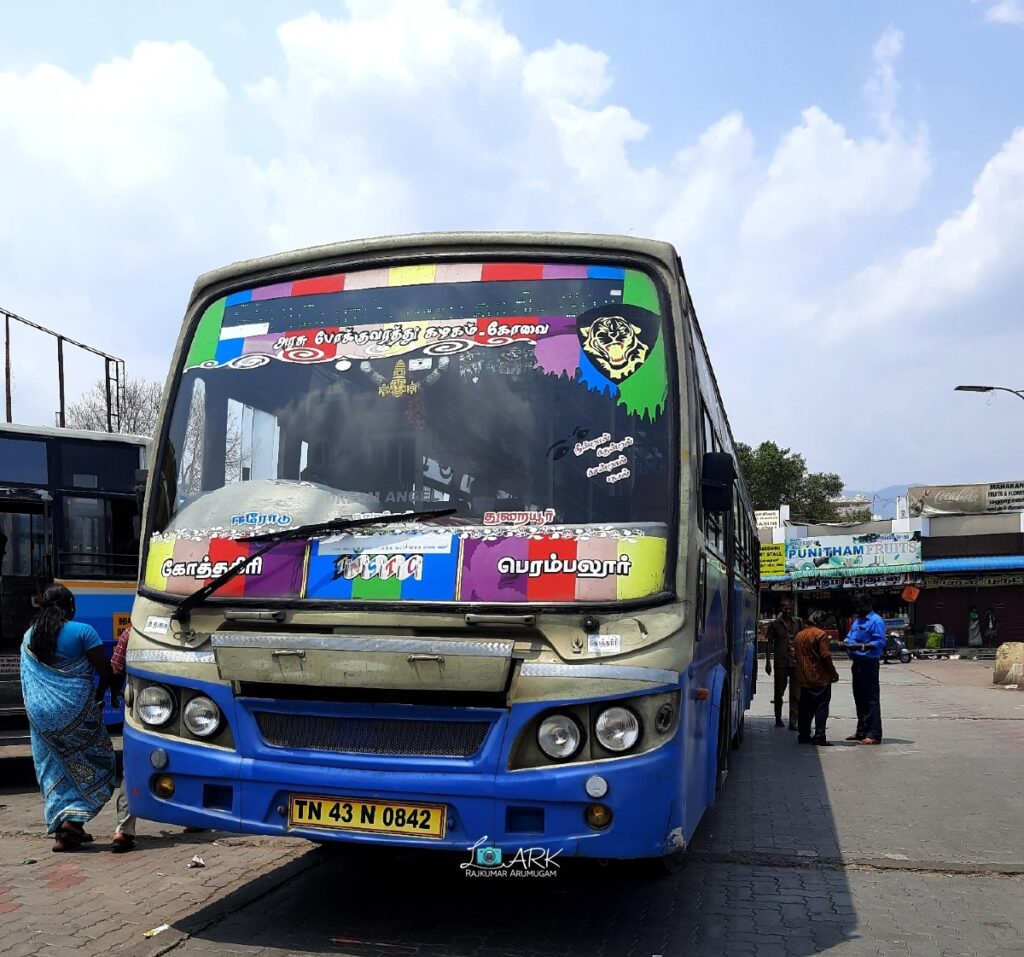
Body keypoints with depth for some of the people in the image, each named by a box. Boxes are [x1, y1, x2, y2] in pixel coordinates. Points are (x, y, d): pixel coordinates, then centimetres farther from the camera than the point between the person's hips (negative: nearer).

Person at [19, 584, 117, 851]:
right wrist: (98, 696, 10)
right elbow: (106, 673, -7)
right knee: (91, 767, 5)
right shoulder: (82, 631, -7)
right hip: (76, 710, -5)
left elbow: (30, 679, 15)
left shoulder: (29, 637, 10)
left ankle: (61, 828, 13)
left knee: (54, 771, 15)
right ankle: (72, 822, -9)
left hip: (40, 715, 5)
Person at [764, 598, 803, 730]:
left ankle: (793, 722, -1)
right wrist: (768, 662, -2)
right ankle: (778, 719, 24)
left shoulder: (798, 623, 7)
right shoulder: (775, 625, 2)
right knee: (779, 692, 9)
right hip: (780, 663, -1)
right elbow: (769, 644, 4)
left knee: (795, 694, -2)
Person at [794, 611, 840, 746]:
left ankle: (803, 735, 14)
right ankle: (819, 737, -6)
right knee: (821, 707, -2)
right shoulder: (821, 634, -10)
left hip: (804, 679, 6)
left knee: (805, 707, 12)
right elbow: (825, 656, -15)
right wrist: (834, 673, -6)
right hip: (820, 678, -6)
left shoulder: (799, 635, 12)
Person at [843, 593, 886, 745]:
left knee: (870, 699, -9)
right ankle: (862, 731, 25)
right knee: (859, 698, 15)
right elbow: (849, 636, 23)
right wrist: (846, 643, 0)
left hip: (869, 663, -10)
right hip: (857, 663, 10)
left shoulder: (876, 621, -10)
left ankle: (874, 735, -8)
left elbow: (880, 642, -20)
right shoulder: (857, 620, 19)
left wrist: (860, 646, -28)